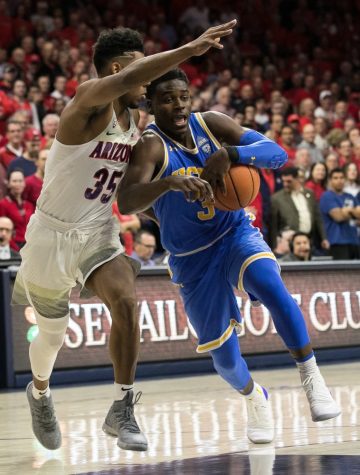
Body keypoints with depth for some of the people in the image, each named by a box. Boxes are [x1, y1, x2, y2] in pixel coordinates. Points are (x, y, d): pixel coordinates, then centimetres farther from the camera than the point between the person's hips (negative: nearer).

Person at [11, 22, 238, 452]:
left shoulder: (134, 121, 5)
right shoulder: (88, 100, -19)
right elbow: (124, 80, -43)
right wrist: (190, 49, -49)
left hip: (98, 234, 5)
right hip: (53, 234, -5)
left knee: (125, 301, -24)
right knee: (52, 334, 12)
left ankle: (122, 411, -14)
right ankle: (39, 392, 46)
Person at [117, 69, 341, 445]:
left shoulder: (210, 123, -9)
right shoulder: (151, 145, -21)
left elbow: (278, 154, -16)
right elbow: (125, 203, -39)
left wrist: (230, 153, -34)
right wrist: (170, 182, -57)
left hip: (237, 234, 1)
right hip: (192, 259, -1)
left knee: (270, 285, -32)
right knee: (224, 357, 3)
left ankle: (311, 377, -18)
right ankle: (253, 397, 37)